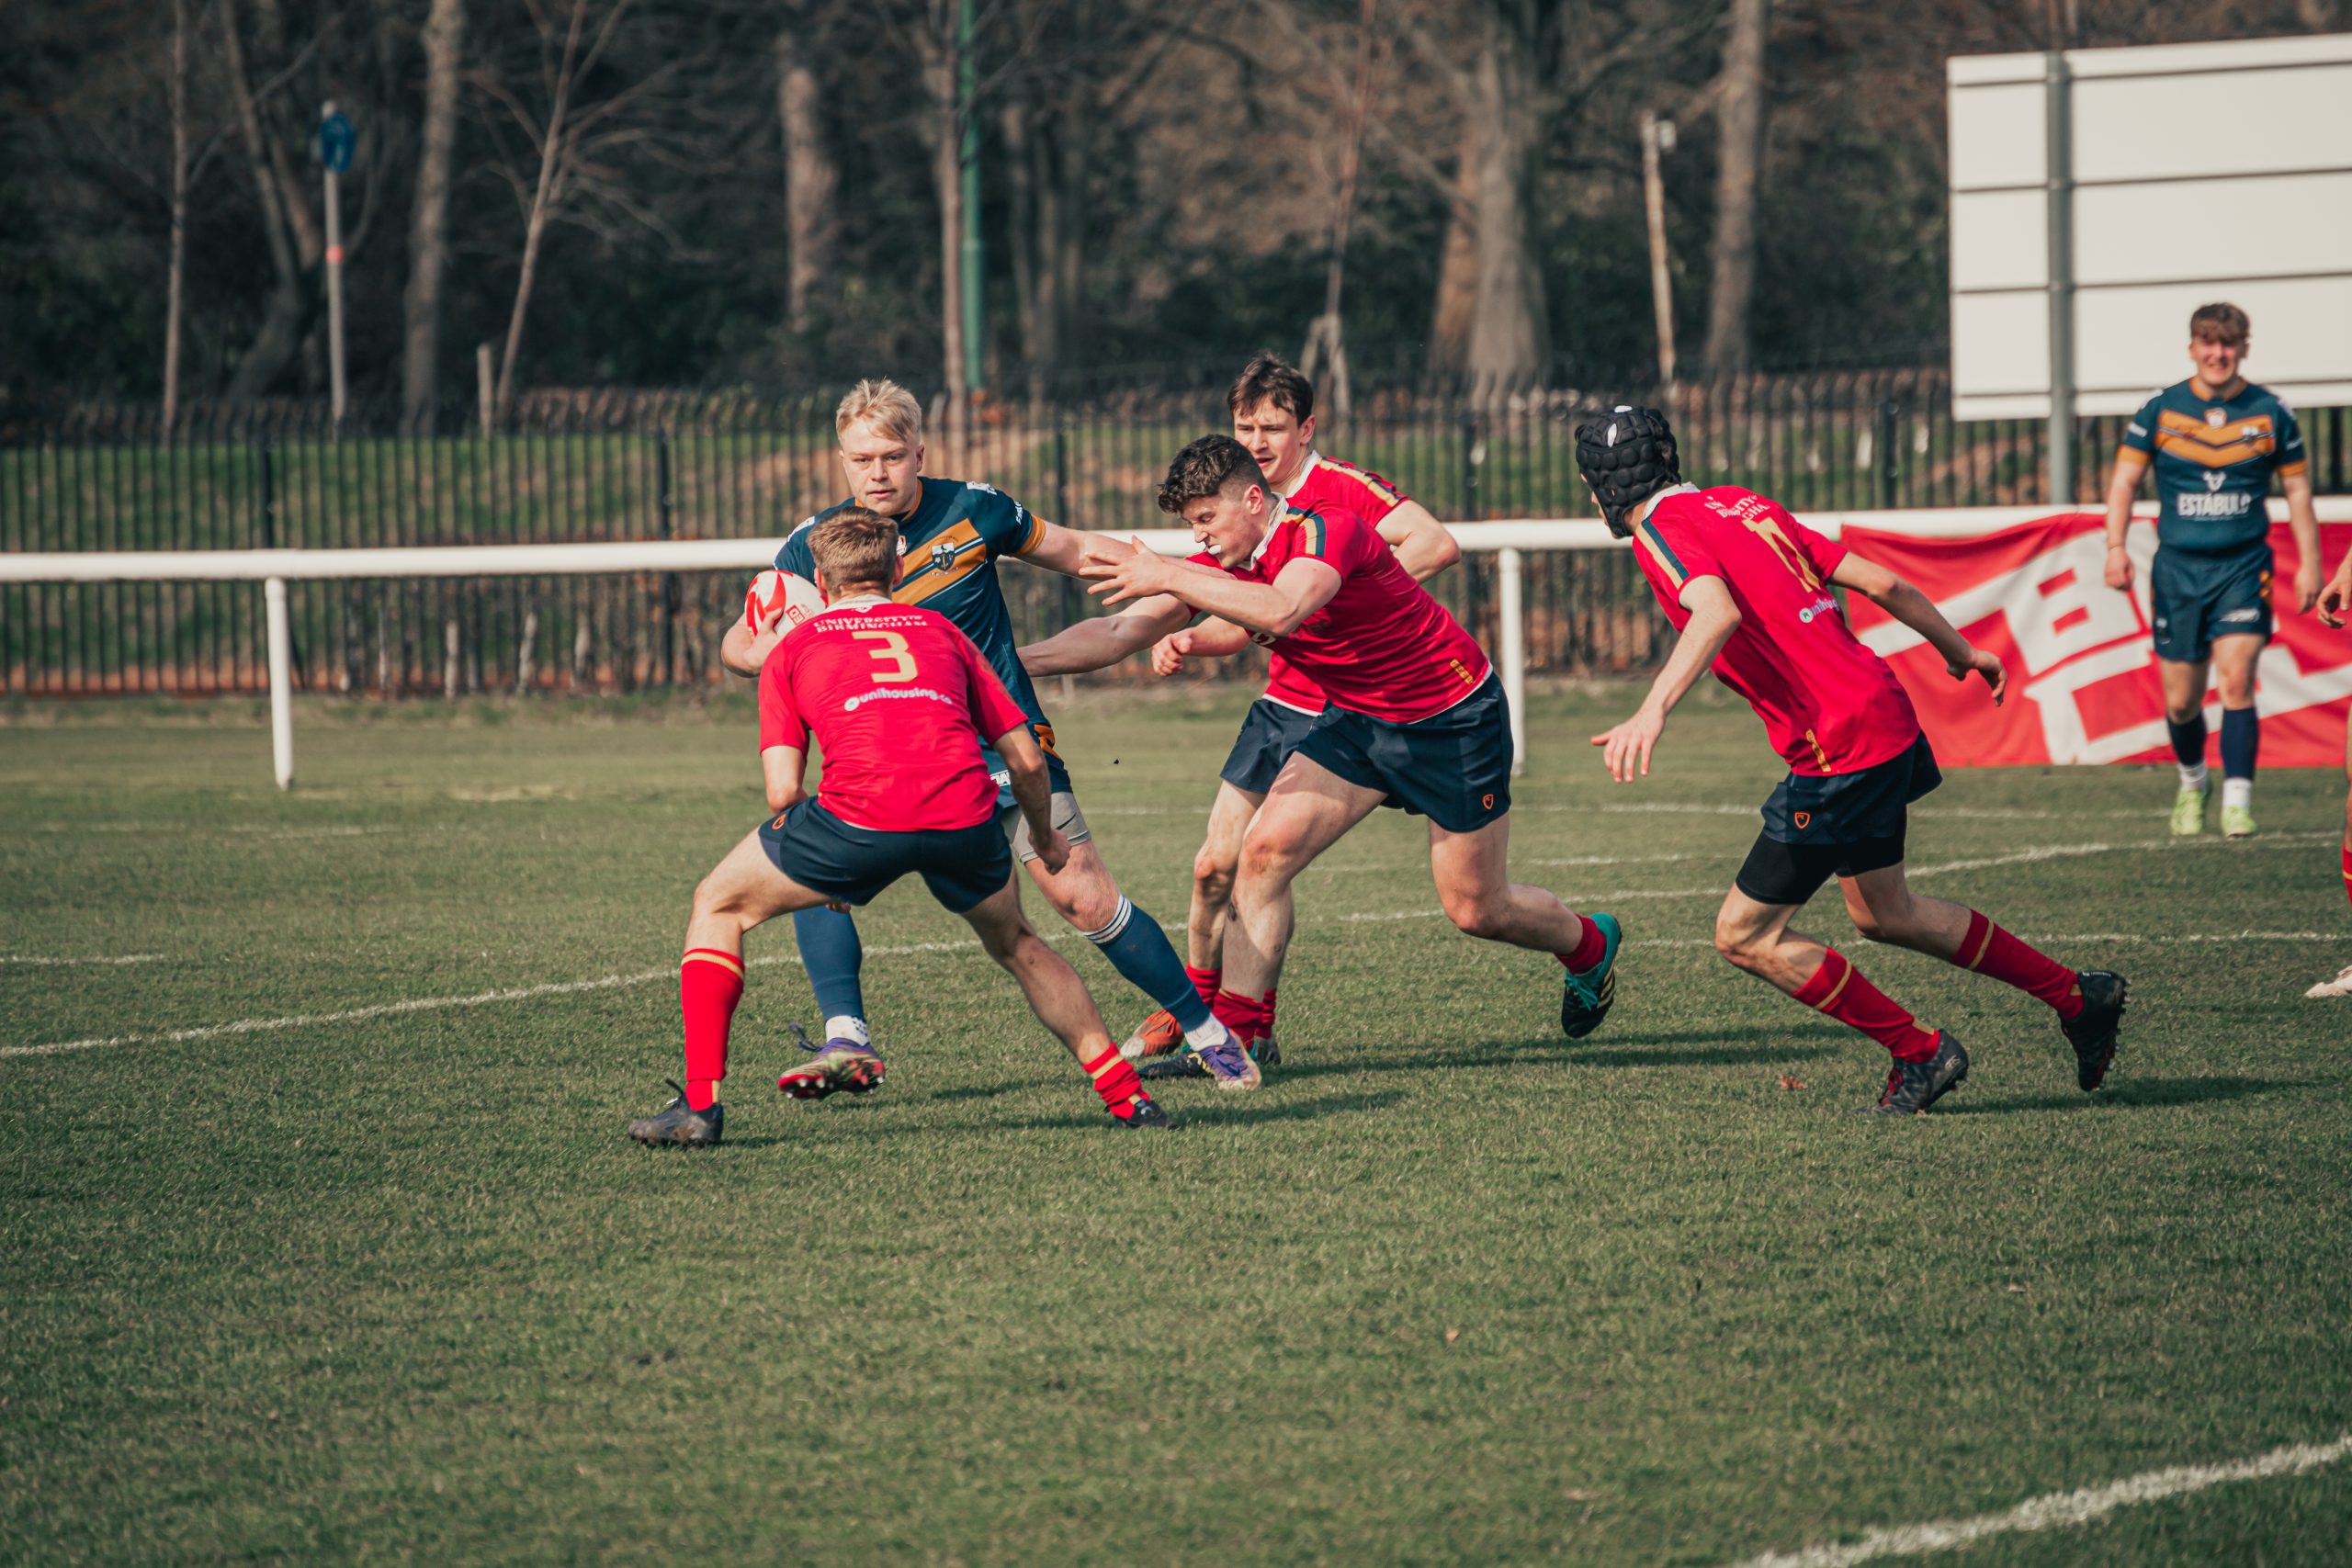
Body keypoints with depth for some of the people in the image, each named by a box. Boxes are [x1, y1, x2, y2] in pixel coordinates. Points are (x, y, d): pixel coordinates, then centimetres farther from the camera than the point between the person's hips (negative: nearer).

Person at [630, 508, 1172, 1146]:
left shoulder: (790, 651, 21)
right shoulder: (941, 632, 28)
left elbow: (782, 793, 10)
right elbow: (1026, 758, 25)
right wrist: (1045, 837, 44)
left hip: (862, 812, -3)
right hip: (966, 816, 3)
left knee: (719, 906, 20)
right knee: (1015, 944, 33)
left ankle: (700, 1104, 10)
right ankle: (1126, 1092, 27)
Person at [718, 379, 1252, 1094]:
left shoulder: (973, 510, -7)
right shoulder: (813, 544, -5)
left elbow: (1068, 550, 10)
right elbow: (737, 641, -3)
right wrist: (756, 650, -27)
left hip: (1004, 743, -2)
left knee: (1082, 896, -9)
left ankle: (1206, 1029, 8)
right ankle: (847, 1041, -16)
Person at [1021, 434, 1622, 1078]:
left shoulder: (1331, 530, -29)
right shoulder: (1219, 566, -8)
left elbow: (1281, 612, -48)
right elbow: (1119, 634, -11)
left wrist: (1165, 577, -49)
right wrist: (1010, 662, -24)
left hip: (1455, 721, -6)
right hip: (1355, 720, 6)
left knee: (1477, 909, 4)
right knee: (1265, 849, -13)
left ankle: (1590, 946, 36)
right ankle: (1237, 1031, -7)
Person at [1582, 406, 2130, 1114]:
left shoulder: (1663, 528, -9)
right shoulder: (1741, 504, 16)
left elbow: (1718, 611, -32)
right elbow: (1881, 583, 16)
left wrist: (1653, 710, -44)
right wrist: (1963, 652, 30)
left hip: (1840, 750, -9)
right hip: (1885, 716, 9)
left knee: (1745, 935, 2)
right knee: (1884, 913, 27)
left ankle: (1919, 1053, 9)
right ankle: (2079, 997, 35)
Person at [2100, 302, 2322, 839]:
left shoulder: (2270, 413, 2)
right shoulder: (2159, 411, 1)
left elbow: (2297, 489, 9)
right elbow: (2124, 479, 2)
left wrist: (2309, 563, 4)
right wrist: (2115, 547, -12)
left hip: (2243, 567, -1)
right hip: (2178, 567, 1)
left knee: (2236, 680, -18)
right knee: (2181, 702, 5)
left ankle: (2237, 801, -15)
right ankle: (2192, 783, 33)